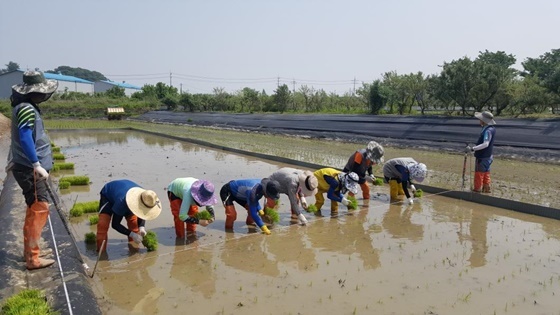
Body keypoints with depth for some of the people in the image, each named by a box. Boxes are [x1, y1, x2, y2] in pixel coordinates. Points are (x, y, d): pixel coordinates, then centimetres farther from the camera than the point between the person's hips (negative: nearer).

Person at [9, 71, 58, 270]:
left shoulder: (24, 107, 14)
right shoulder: (27, 109, -17)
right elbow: (25, 138, -28)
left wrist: (13, 159, 34)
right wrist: (37, 165, -30)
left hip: (26, 167, 10)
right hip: (30, 169, -10)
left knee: (34, 209, 18)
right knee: (39, 209, -7)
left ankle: (29, 250, 29)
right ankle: (33, 258, -1)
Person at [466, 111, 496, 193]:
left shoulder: (488, 131, -25)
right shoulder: (491, 129, 6)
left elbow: (485, 144, -37)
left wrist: (473, 148, -42)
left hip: (483, 157, -10)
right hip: (488, 156, 10)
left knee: (479, 174, 1)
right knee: (486, 173, 20)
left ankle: (477, 190, 10)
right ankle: (486, 188, 31)